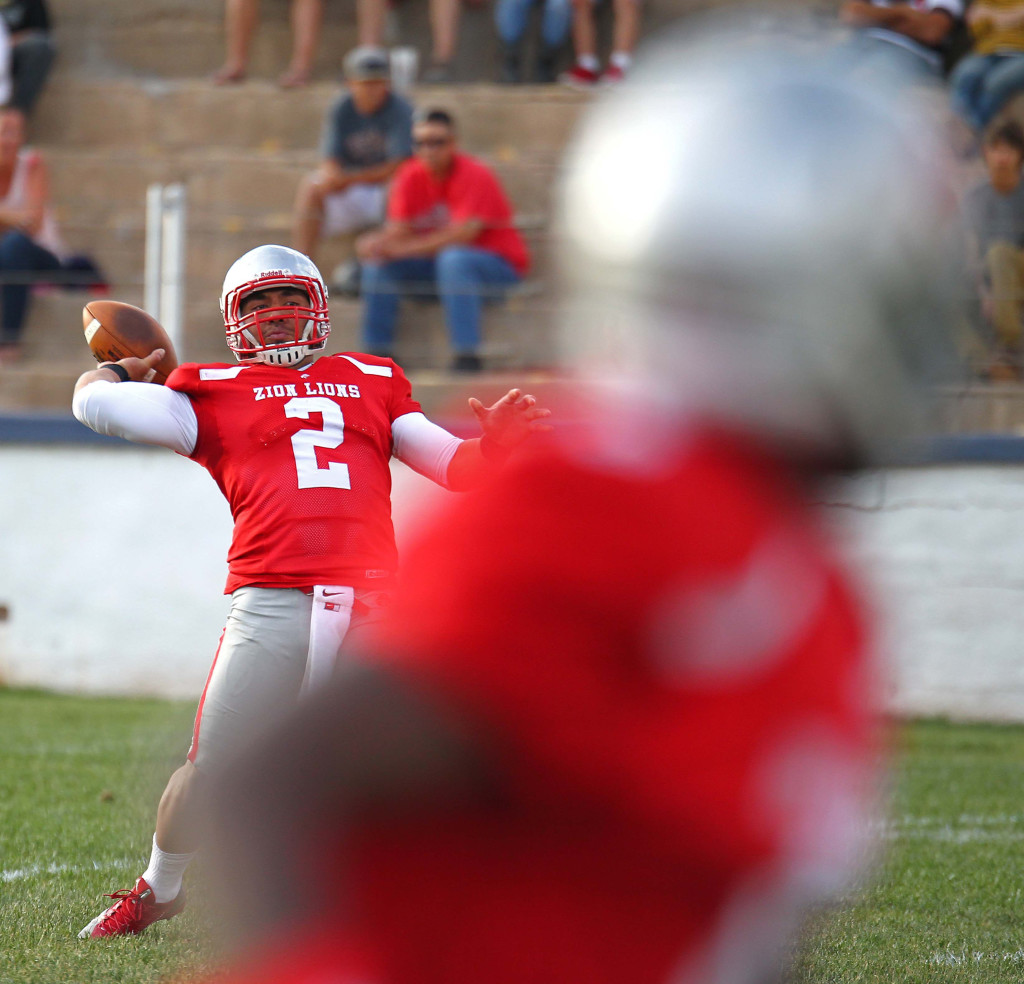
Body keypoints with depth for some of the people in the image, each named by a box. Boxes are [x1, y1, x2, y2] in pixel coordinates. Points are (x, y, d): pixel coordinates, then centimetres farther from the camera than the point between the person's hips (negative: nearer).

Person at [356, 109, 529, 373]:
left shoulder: (475, 175, -20)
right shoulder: (411, 176, -1)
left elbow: (464, 233, -29)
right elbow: (399, 229, -5)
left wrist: (403, 248, -36)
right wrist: (378, 243, -31)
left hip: (500, 263, -6)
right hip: (435, 260, 6)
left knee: (453, 260, -38)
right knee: (378, 263, -11)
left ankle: (467, 353, -36)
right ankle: (377, 349, -4)